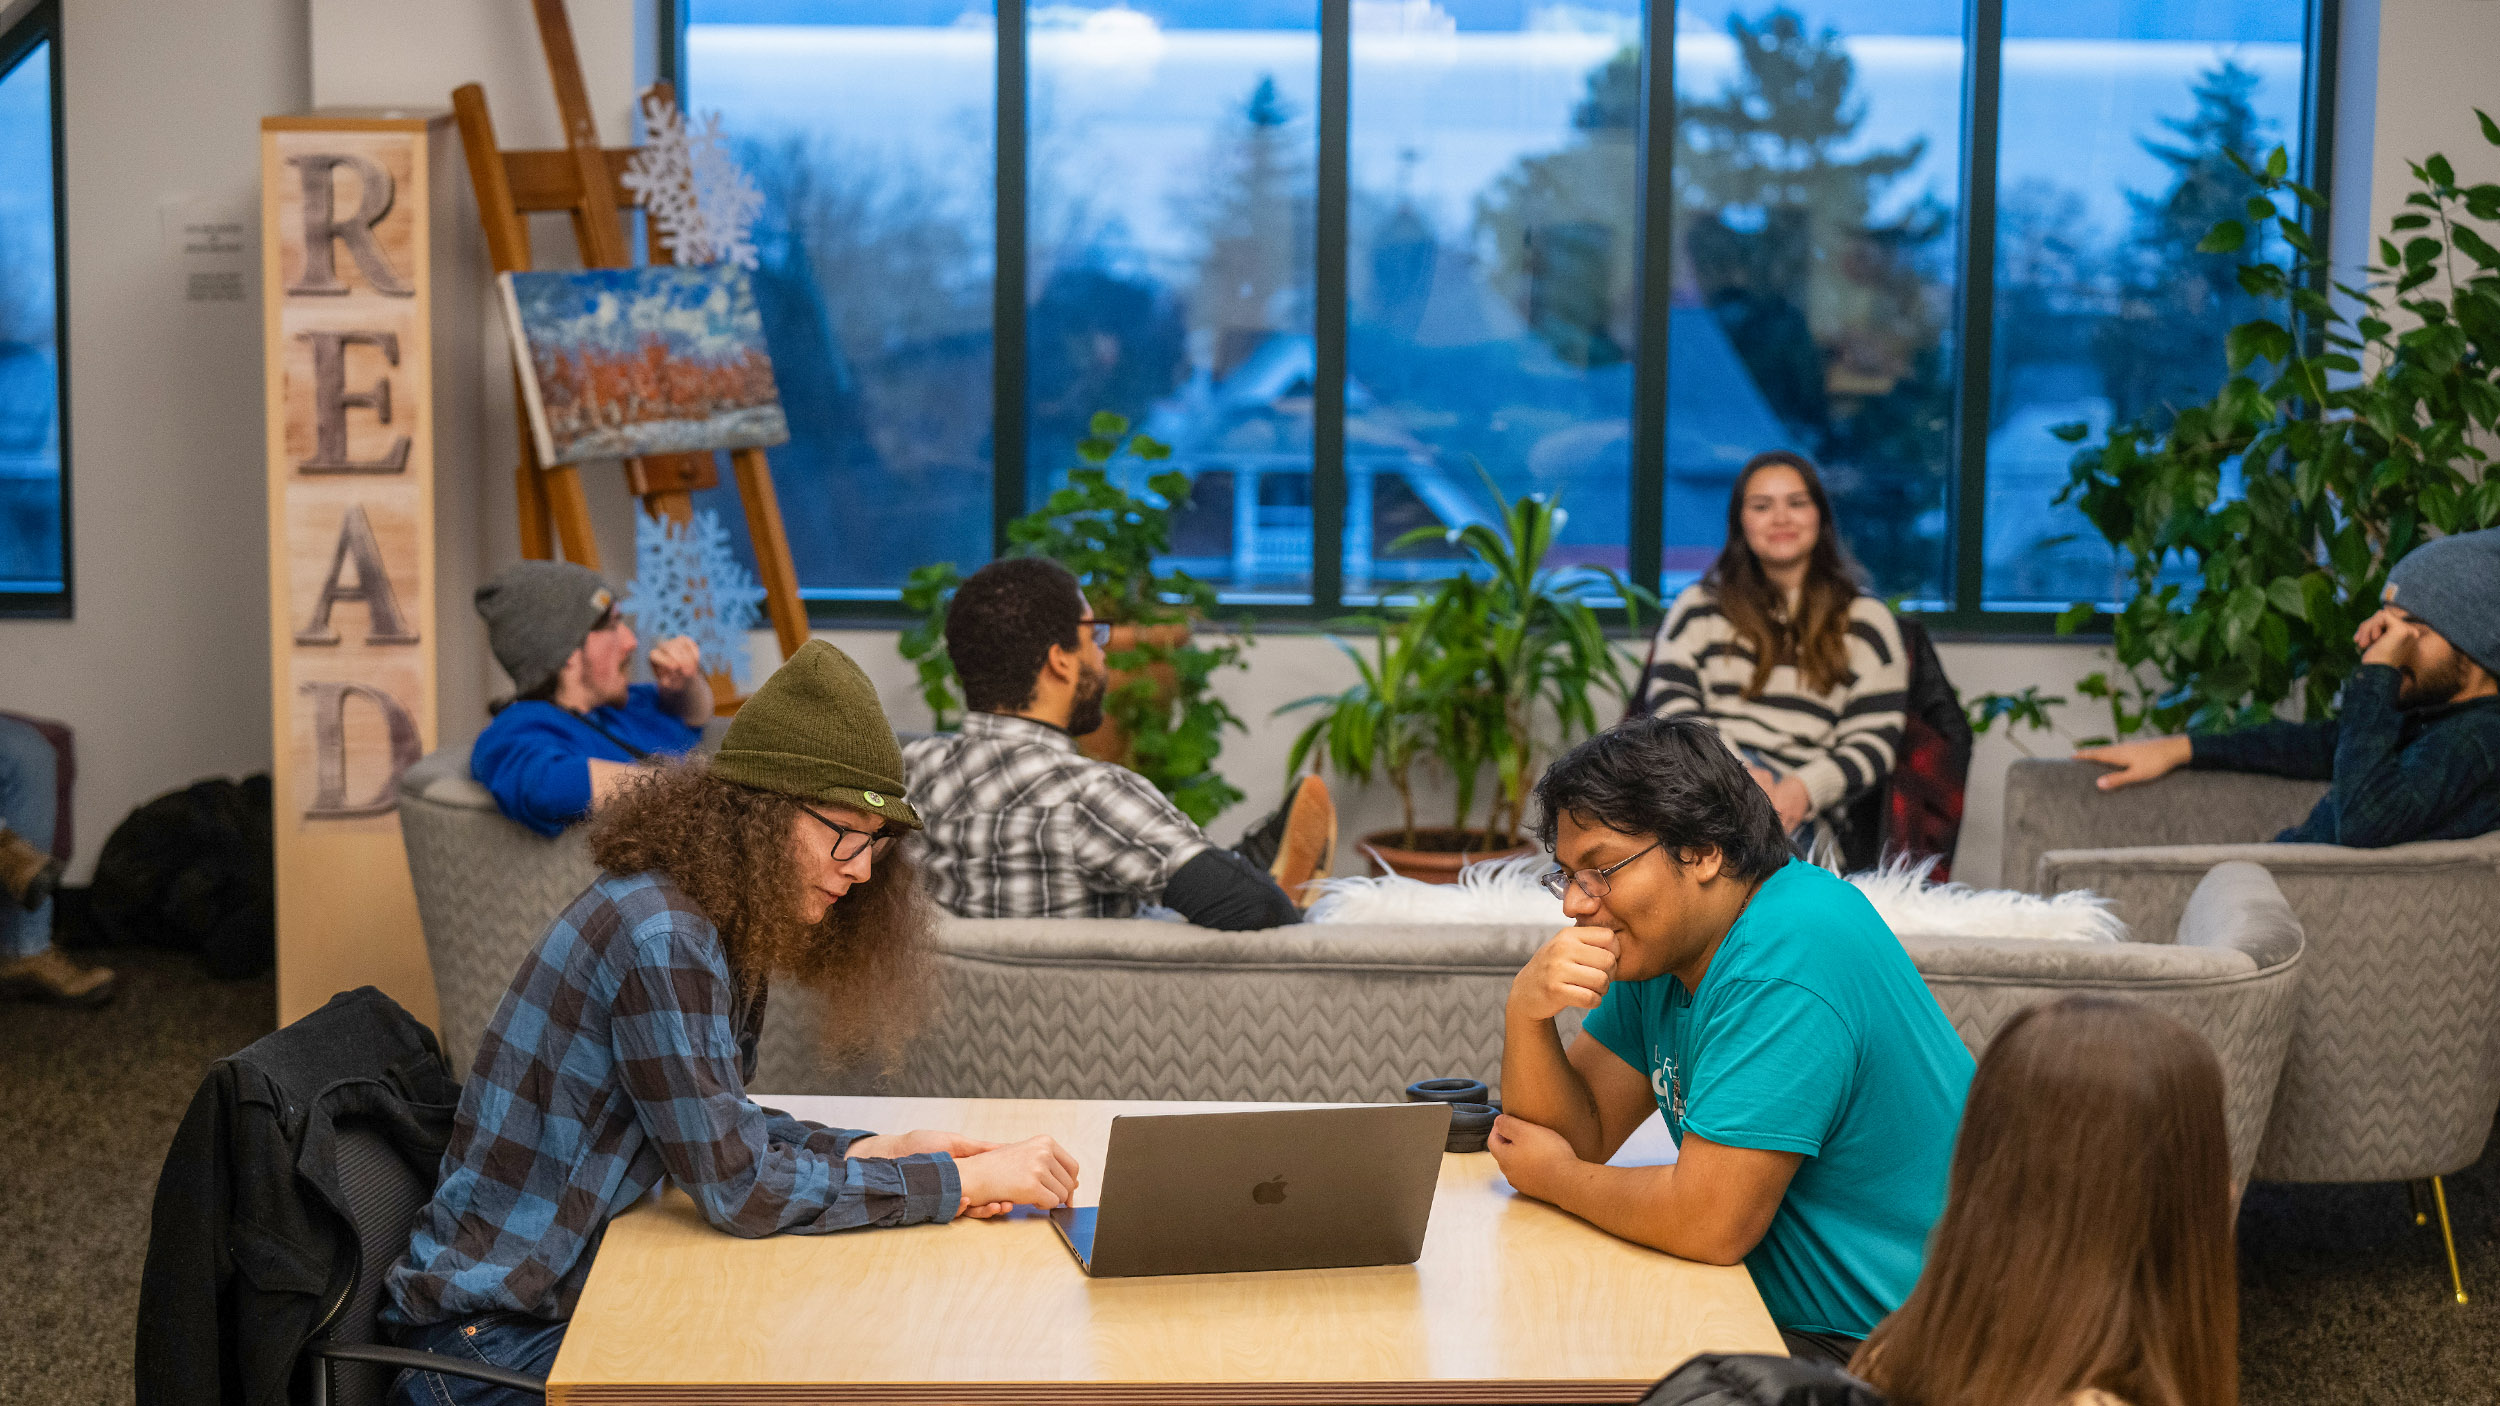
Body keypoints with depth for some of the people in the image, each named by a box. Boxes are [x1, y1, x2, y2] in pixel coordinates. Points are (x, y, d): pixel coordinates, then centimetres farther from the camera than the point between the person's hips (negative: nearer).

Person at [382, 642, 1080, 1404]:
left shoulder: (719, 927, 4)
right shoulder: (659, 938, -23)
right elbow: (739, 1187, -23)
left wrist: (874, 1150, -4)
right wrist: (962, 1182, -18)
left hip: (573, 1294, 8)